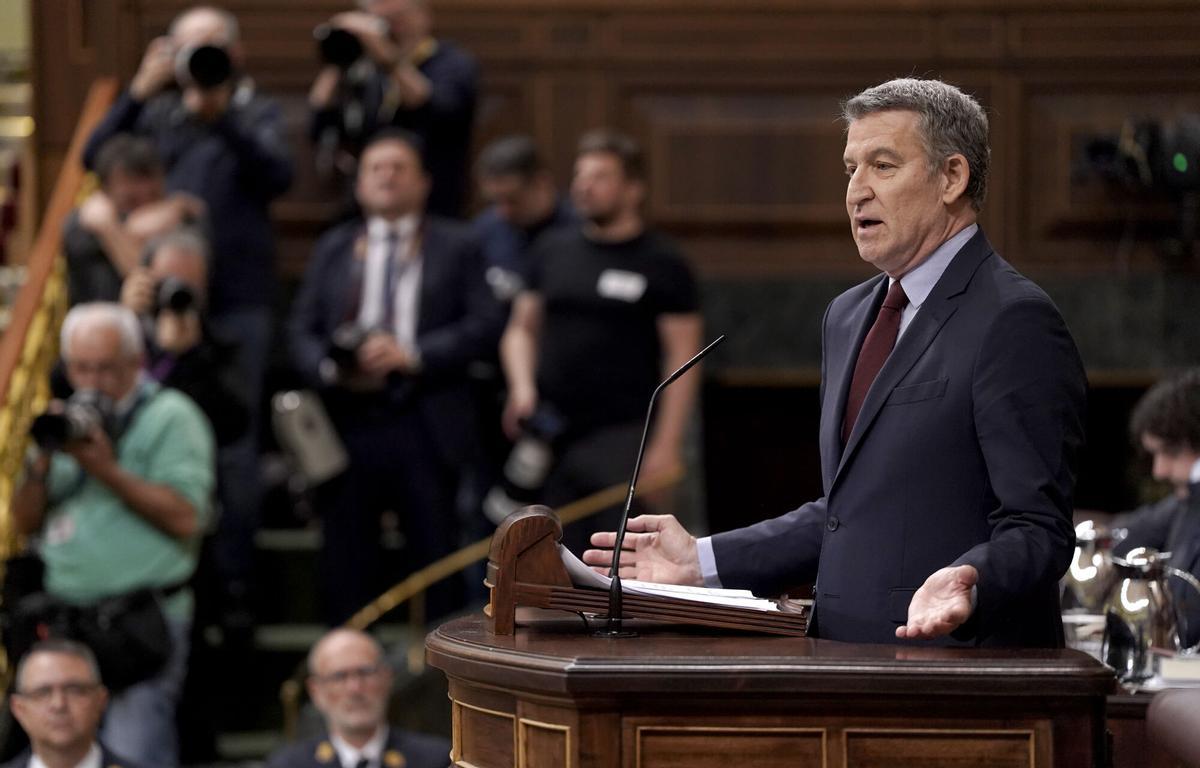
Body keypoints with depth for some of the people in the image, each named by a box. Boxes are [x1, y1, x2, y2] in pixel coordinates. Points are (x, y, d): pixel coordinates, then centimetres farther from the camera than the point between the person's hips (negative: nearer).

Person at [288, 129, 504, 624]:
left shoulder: (455, 246, 8)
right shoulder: (333, 248, 16)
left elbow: (485, 324, -3)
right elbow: (301, 329, 11)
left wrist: (412, 354, -14)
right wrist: (331, 368, -10)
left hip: (426, 429, -2)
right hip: (348, 423, 2)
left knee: (436, 556, 0)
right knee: (345, 563, 3)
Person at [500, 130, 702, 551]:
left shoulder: (662, 263, -2)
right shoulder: (553, 250, 12)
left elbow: (682, 357, -4)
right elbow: (522, 328, 20)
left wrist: (666, 444, -12)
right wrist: (522, 387, 0)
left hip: (621, 436, -5)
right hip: (551, 433, 5)